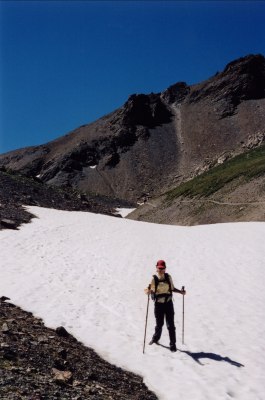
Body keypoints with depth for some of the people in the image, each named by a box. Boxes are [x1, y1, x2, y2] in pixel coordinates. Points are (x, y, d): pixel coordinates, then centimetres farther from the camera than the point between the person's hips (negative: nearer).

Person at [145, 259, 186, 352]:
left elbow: (172, 288, 11)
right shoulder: (154, 279, -7)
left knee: (170, 325, -1)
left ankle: (172, 344, 11)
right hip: (158, 304, -1)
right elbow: (152, 291, -7)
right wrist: (148, 291, -29)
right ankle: (156, 338, 41)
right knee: (159, 324, 12)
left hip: (168, 303, 1)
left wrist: (180, 291, -3)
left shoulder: (168, 277, -2)